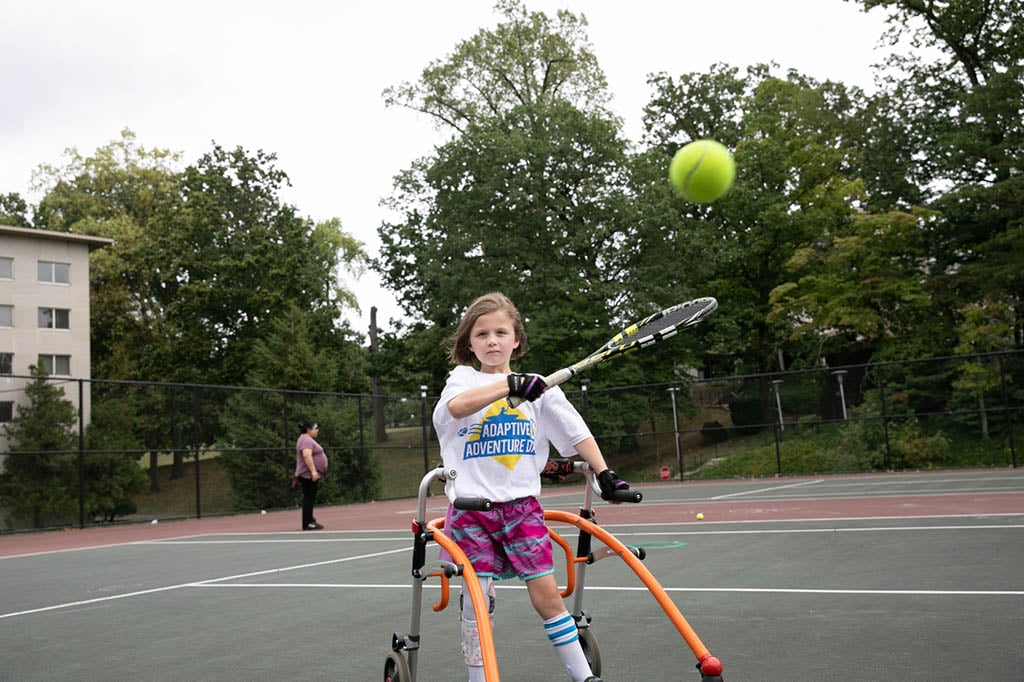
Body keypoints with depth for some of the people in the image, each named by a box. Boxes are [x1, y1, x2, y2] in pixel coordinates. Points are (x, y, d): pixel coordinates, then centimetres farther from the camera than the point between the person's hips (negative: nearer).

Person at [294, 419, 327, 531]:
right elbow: (307, 455, -28)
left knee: (310, 498, 13)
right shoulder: (306, 440, -15)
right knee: (309, 498, -9)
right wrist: (313, 470, -32)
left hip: (311, 475, 11)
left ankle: (309, 521, 17)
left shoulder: (307, 440, 19)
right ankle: (307, 523, -9)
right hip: (309, 475, -11)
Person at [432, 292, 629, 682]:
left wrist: (605, 474, 2)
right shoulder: (463, 377, 2)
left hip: (522, 506, 1)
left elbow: (575, 432, 9)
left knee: (547, 594, -1)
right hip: (472, 508, -1)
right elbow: (456, 406, -22)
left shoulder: (539, 389, 8)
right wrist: (510, 385, -34)